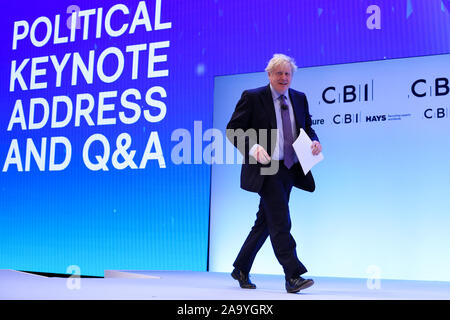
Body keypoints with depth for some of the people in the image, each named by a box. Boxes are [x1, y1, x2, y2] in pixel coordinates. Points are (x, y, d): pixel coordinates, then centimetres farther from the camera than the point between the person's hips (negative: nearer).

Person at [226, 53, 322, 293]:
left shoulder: (300, 99, 13)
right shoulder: (252, 97, -3)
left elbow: (307, 127, 20)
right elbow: (233, 130, -6)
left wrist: (314, 141, -3)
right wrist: (252, 148, -23)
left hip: (289, 169, 6)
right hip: (265, 168, -6)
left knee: (266, 222, 13)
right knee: (280, 221, -13)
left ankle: (241, 269, 28)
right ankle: (293, 276, -8)